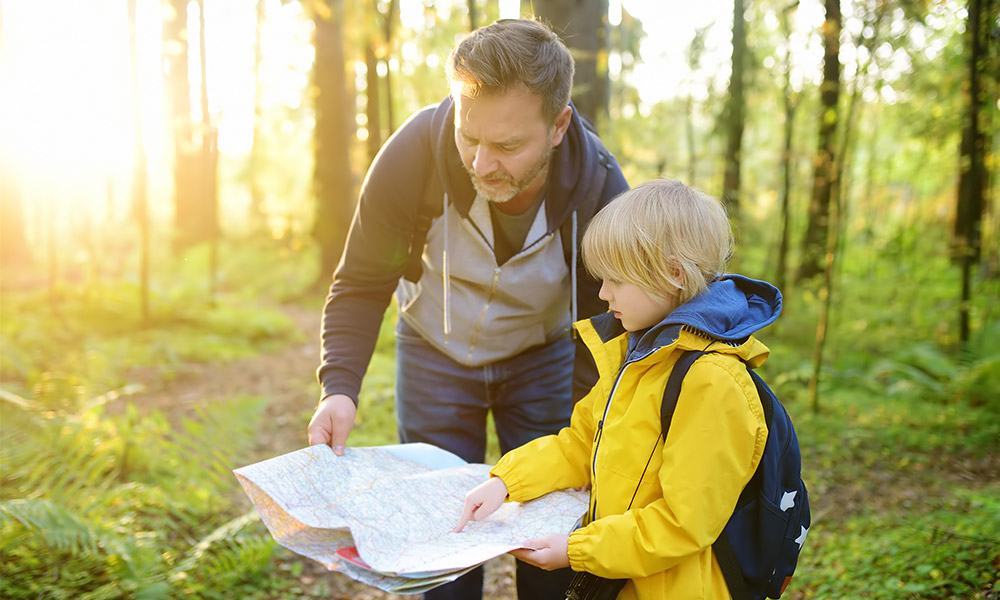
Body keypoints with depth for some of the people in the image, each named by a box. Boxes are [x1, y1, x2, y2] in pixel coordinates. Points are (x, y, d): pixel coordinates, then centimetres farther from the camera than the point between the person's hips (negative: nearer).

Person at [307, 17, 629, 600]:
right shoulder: (416, 151, -28)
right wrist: (340, 387, -31)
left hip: (540, 357, 0)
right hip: (436, 351, 0)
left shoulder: (600, 188, -27)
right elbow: (361, 283, -16)